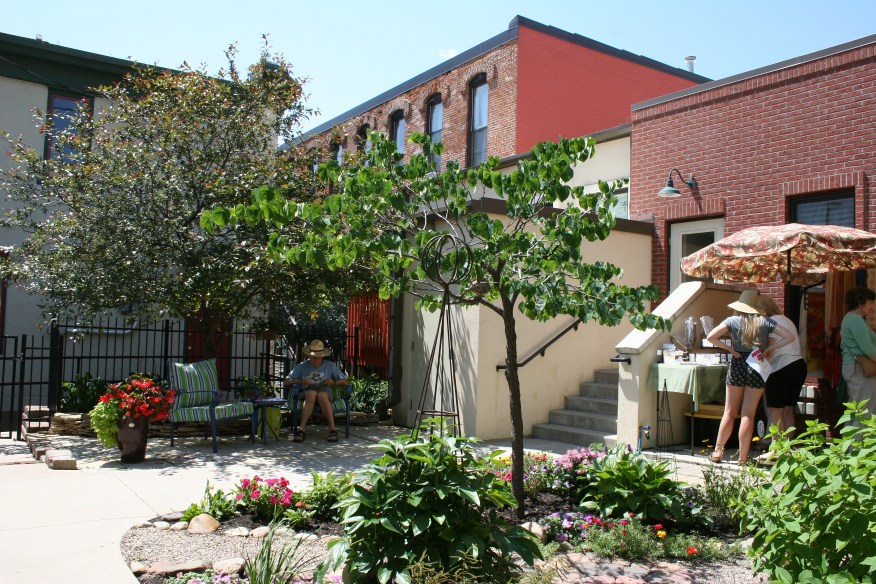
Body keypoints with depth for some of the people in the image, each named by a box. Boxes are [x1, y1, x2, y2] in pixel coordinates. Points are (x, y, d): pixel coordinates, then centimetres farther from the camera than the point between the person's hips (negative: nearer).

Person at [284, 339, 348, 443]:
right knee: (312, 394, -38)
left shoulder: (329, 365, 17)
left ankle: (332, 429, -40)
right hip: (307, 391, 0)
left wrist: (333, 382, -8)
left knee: (322, 396, -37)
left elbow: (344, 381, 12)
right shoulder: (302, 366, 14)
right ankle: (301, 429, -41)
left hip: (324, 390, 0)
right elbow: (285, 382, 6)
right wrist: (300, 381, -12)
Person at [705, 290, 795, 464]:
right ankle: (743, 458, 6)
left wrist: (729, 348, -2)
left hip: (737, 366, 0)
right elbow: (789, 337, -3)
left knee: (730, 413, 10)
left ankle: (718, 451, 14)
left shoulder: (733, 320, -1)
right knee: (748, 415, 2)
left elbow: (710, 337, -11)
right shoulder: (764, 321, 0)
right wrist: (770, 348, 1)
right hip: (757, 369, 0)